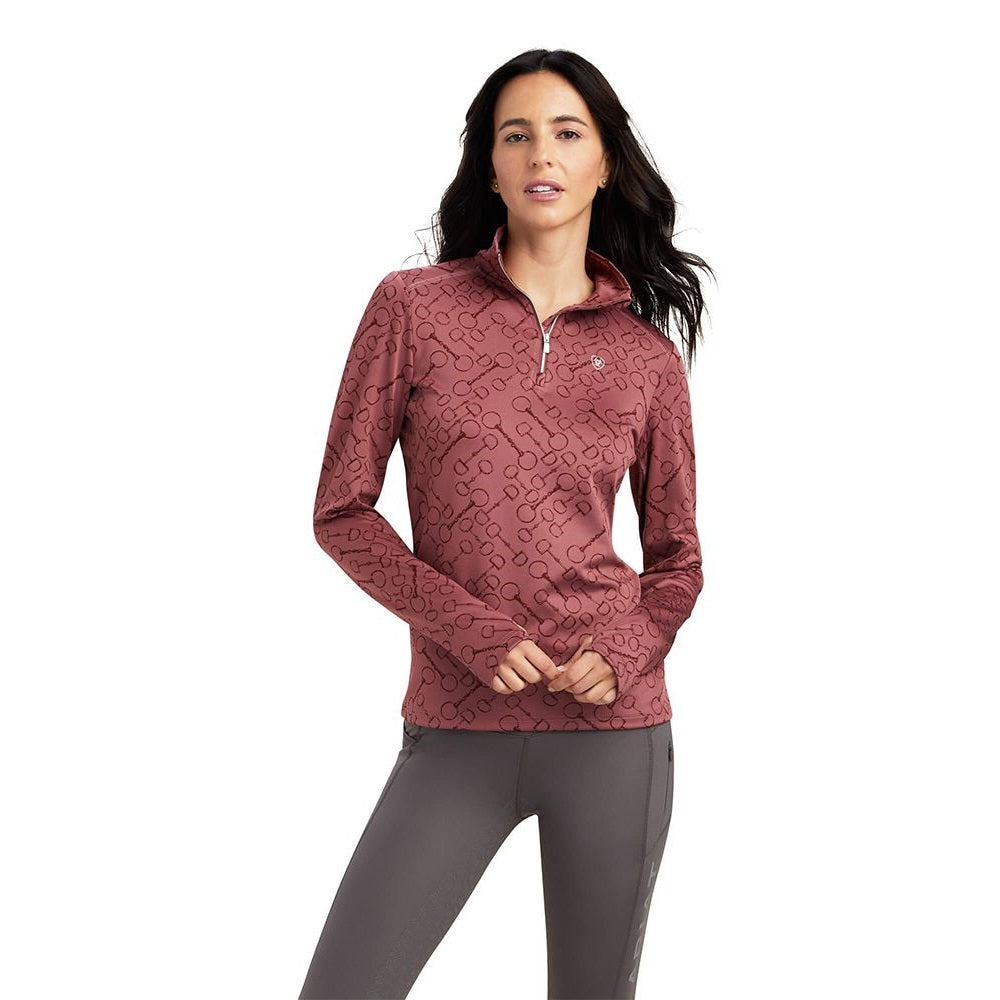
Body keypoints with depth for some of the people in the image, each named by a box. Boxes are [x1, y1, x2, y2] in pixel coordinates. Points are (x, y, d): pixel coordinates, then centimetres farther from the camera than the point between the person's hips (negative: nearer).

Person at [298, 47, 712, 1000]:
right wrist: (472, 630, -12)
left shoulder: (647, 357, 5)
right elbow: (341, 511, 0)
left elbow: (676, 559, 12)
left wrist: (624, 656, -9)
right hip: (455, 732, -1)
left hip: (612, 731, 1)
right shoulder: (412, 306, 1)